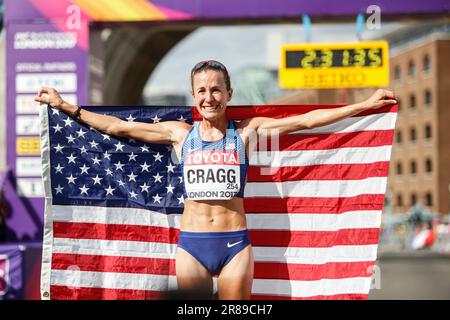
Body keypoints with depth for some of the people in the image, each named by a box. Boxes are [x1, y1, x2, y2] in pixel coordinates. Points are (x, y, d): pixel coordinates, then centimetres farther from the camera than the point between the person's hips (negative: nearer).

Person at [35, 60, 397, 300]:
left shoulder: (246, 131, 1)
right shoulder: (180, 133, 5)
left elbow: (306, 120, 0)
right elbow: (118, 126, 9)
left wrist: (365, 105, -2)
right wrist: (66, 106, 11)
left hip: (235, 244, -1)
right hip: (191, 244, 1)